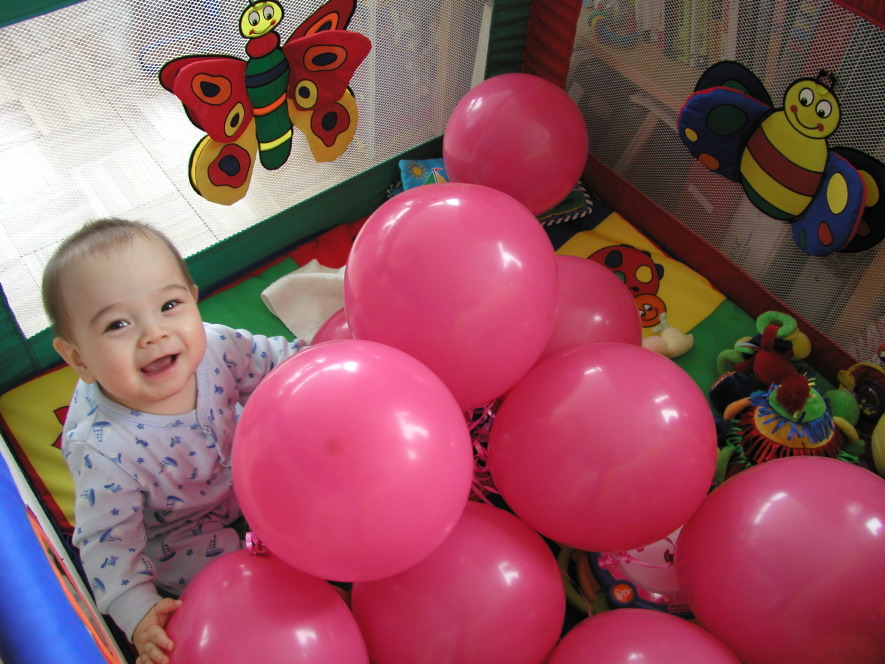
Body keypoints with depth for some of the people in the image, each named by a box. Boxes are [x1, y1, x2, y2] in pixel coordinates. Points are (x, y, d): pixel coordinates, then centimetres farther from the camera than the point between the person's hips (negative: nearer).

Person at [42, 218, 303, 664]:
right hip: (176, 535, -4)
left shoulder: (214, 347, -26)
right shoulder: (101, 447, -37)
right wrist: (138, 613, -32)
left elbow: (276, 361, -7)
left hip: (238, 470, 5)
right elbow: (107, 539, -26)